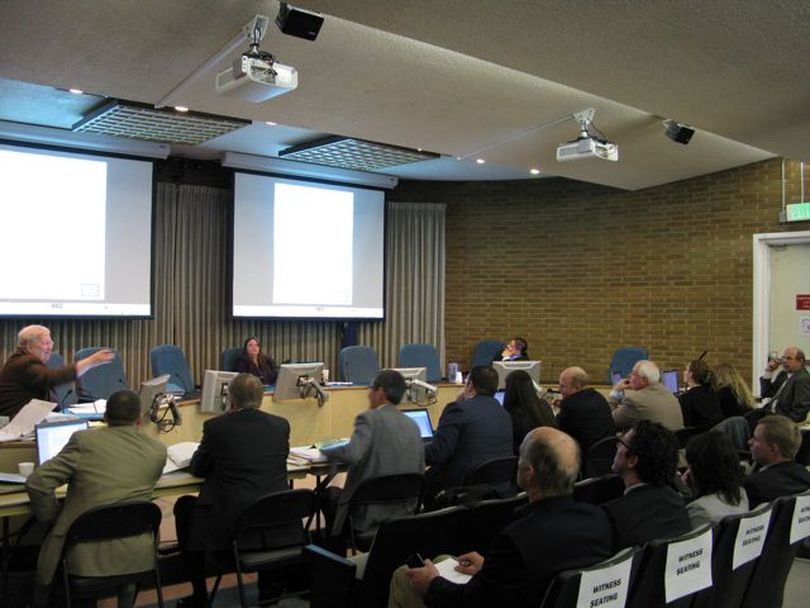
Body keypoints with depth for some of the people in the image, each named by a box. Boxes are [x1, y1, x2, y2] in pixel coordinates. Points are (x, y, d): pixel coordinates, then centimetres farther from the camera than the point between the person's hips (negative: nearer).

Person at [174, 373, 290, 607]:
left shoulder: (216, 426, -7)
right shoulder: (281, 425, 2)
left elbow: (197, 469, 7)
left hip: (230, 525, -3)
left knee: (184, 506, 23)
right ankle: (267, 585, 38)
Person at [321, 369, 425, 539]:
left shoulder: (369, 418, -13)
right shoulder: (413, 425, 6)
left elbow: (352, 454, -27)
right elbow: (420, 472, 10)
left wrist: (327, 451, -8)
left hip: (369, 515, -6)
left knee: (330, 493, 23)